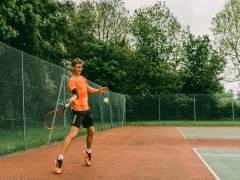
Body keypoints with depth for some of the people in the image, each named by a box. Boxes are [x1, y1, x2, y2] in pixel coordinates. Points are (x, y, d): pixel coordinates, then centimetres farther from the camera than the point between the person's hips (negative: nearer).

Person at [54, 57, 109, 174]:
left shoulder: (83, 78, 12)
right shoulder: (72, 80, -14)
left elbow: (89, 89, 27)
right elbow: (75, 92, -34)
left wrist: (98, 91, 10)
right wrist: (73, 98, -56)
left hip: (87, 109, 9)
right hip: (78, 111, -9)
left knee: (91, 131, 18)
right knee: (72, 134, -17)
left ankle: (87, 153, 40)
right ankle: (59, 160, -12)